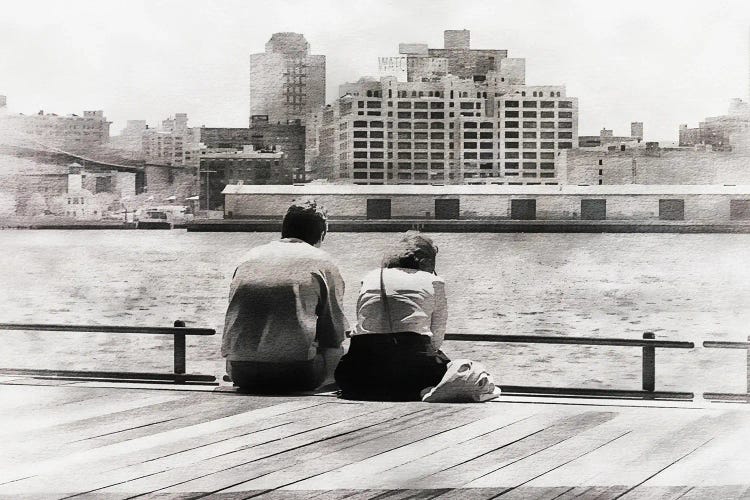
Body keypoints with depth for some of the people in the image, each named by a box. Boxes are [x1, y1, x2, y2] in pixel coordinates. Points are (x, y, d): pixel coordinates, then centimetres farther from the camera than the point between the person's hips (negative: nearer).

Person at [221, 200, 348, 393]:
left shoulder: (251, 256, 21)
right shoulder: (322, 261, 9)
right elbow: (335, 333, 9)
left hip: (240, 374, 4)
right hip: (295, 375, -4)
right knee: (339, 350, 21)